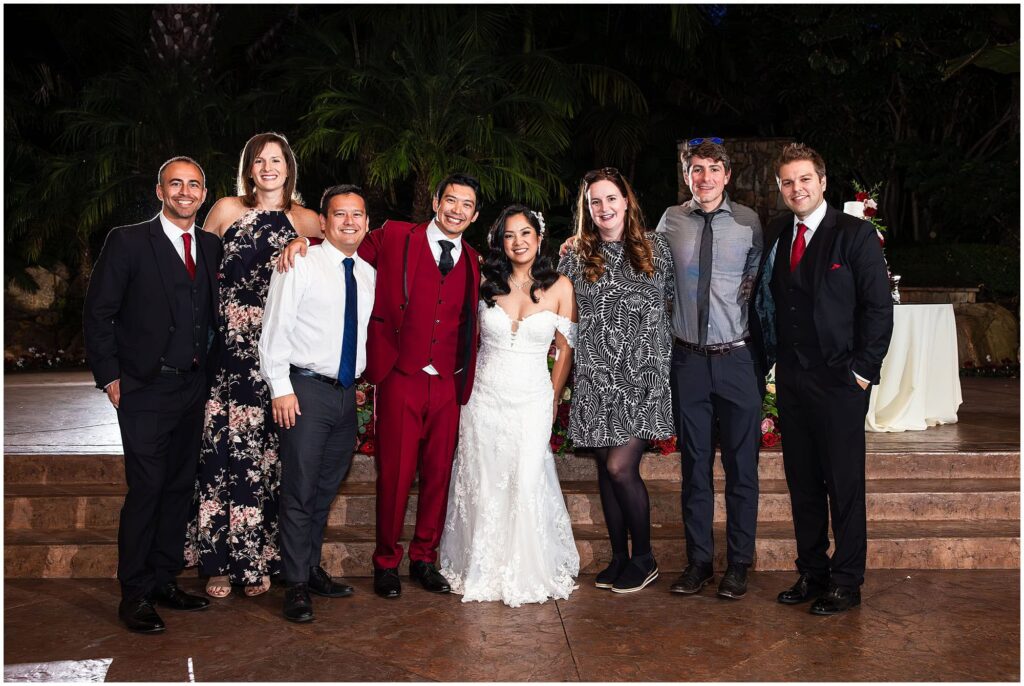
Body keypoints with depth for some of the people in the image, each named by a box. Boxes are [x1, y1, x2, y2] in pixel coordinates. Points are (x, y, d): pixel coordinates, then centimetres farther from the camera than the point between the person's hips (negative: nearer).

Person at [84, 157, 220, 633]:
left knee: (180, 486, 11)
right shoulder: (128, 242, -4)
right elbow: (98, 313, -5)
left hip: (193, 387, 5)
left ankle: (164, 581, 23)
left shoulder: (212, 247, 10)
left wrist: (209, 367, 2)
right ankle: (134, 594, 9)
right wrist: (109, 376, -9)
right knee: (146, 489, -4)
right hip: (145, 390, -5)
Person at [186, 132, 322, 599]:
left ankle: (257, 558, 15)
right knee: (221, 445, -1)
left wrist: (304, 246, -17)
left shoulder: (306, 221, 8)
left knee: (265, 450, 2)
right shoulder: (227, 210, 8)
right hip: (226, 347, 0)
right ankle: (220, 559, 12)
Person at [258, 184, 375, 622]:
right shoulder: (300, 265, -6)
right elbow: (275, 328, -9)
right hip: (306, 389, -6)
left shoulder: (369, 275, 11)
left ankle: (312, 568, 30)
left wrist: (362, 383, 14)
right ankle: (296, 585, 9)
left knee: (326, 489, 15)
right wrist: (281, 388, -13)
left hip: (347, 392, 6)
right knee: (299, 491, -2)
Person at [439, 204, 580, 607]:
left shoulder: (559, 287, -1)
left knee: (527, 484, -4)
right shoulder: (485, 283, 1)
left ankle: (528, 572, 17)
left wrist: (553, 400, 6)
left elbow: (565, 349, 4)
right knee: (483, 486, 7)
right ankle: (483, 570, 25)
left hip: (532, 400, -1)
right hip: (484, 397, 2)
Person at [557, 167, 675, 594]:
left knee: (620, 467, -9)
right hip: (596, 376, 2)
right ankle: (618, 556, 23)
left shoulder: (655, 248, 4)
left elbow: (672, 296, 13)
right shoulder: (574, 258, 6)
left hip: (644, 373, -2)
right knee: (606, 467, 7)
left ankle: (643, 558, 12)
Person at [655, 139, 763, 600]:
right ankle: (698, 561, 22)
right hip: (688, 358, 1)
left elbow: (759, 277, 12)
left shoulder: (748, 222, -1)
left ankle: (738, 564, 19)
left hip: (736, 358, -1)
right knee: (694, 465, 9)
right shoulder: (671, 220, 3)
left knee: (742, 465, 5)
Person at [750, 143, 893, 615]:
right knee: (802, 483, 12)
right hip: (790, 381, 5)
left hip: (839, 381, -5)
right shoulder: (775, 235, 9)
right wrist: (766, 362, 4)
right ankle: (811, 573, 26)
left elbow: (879, 307, -7)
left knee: (845, 484, 4)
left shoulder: (855, 234, -4)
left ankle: (846, 583, 17)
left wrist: (863, 369, -10)